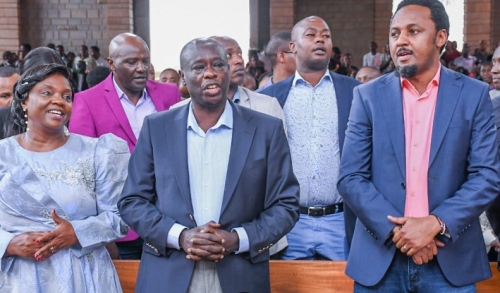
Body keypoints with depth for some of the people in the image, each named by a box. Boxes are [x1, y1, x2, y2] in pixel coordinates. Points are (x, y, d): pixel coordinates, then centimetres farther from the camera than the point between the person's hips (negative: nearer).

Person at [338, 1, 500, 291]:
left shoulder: (473, 95, 1)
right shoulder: (368, 96, 2)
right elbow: (351, 178, -2)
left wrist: (436, 224, -15)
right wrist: (396, 229, -14)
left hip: (451, 259, 0)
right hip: (380, 259, 1)